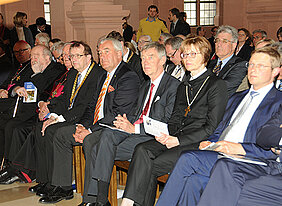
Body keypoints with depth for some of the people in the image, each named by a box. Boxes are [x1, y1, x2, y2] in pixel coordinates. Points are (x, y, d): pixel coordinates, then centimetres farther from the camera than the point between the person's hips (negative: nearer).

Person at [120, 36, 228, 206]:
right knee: (142, 150, -22)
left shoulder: (217, 85, -1)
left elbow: (212, 126, -8)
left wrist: (178, 140, -13)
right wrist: (166, 134, -3)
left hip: (198, 143, -6)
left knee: (152, 165, -25)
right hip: (176, 138, 6)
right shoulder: (183, 86, 23)